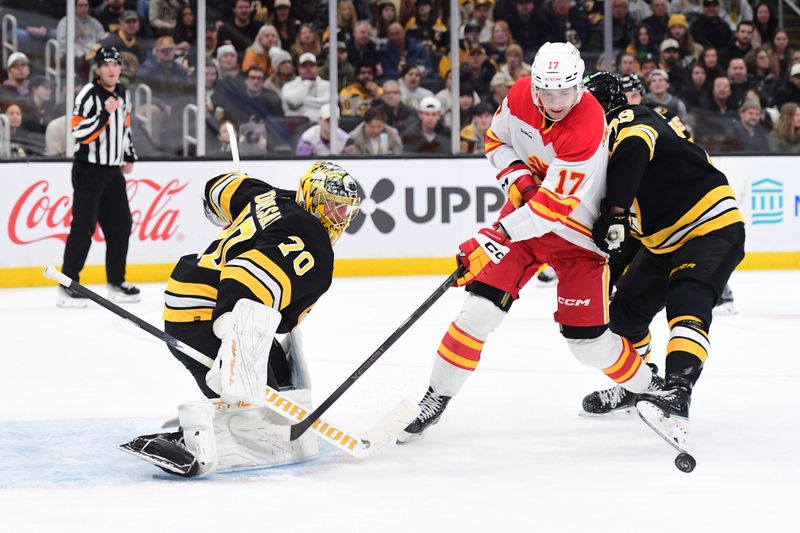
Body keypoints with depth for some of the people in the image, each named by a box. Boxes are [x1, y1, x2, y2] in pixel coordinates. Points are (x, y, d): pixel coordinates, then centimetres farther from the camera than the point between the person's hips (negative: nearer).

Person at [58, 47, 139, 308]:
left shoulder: (123, 93, 11)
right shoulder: (89, 94, -14)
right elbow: (80, 133, -22)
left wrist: (129, 156, 20)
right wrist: (105, 113, -27)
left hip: (113, 172, 8)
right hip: (88, 170, -8)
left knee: (121, 225, 9)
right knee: (84, 226, -12)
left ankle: (116, 281, 21)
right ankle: (67, 283, -9)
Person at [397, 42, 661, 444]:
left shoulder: (587, 128, -31)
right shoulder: (520, 95, -10)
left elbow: (553, 206, -34)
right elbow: (496, 139, 10)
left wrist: (494, 239, -38)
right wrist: (516, 174, -12)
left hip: (576, 231, -4)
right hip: (526, 208, 4)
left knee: (588, 338, -5)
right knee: (482, 302, -10)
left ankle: (645, 388, 21)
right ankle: (437, 396, 1)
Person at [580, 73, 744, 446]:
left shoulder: (628, 121, -16)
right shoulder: (605, 144, 15)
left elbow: (633, 150, -41)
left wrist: (615, 213, -38)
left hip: (713, 227, -11)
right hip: (665, 243, 11)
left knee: (686, 305, -30)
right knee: (625, 310, 16)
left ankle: (676, 396, -47)